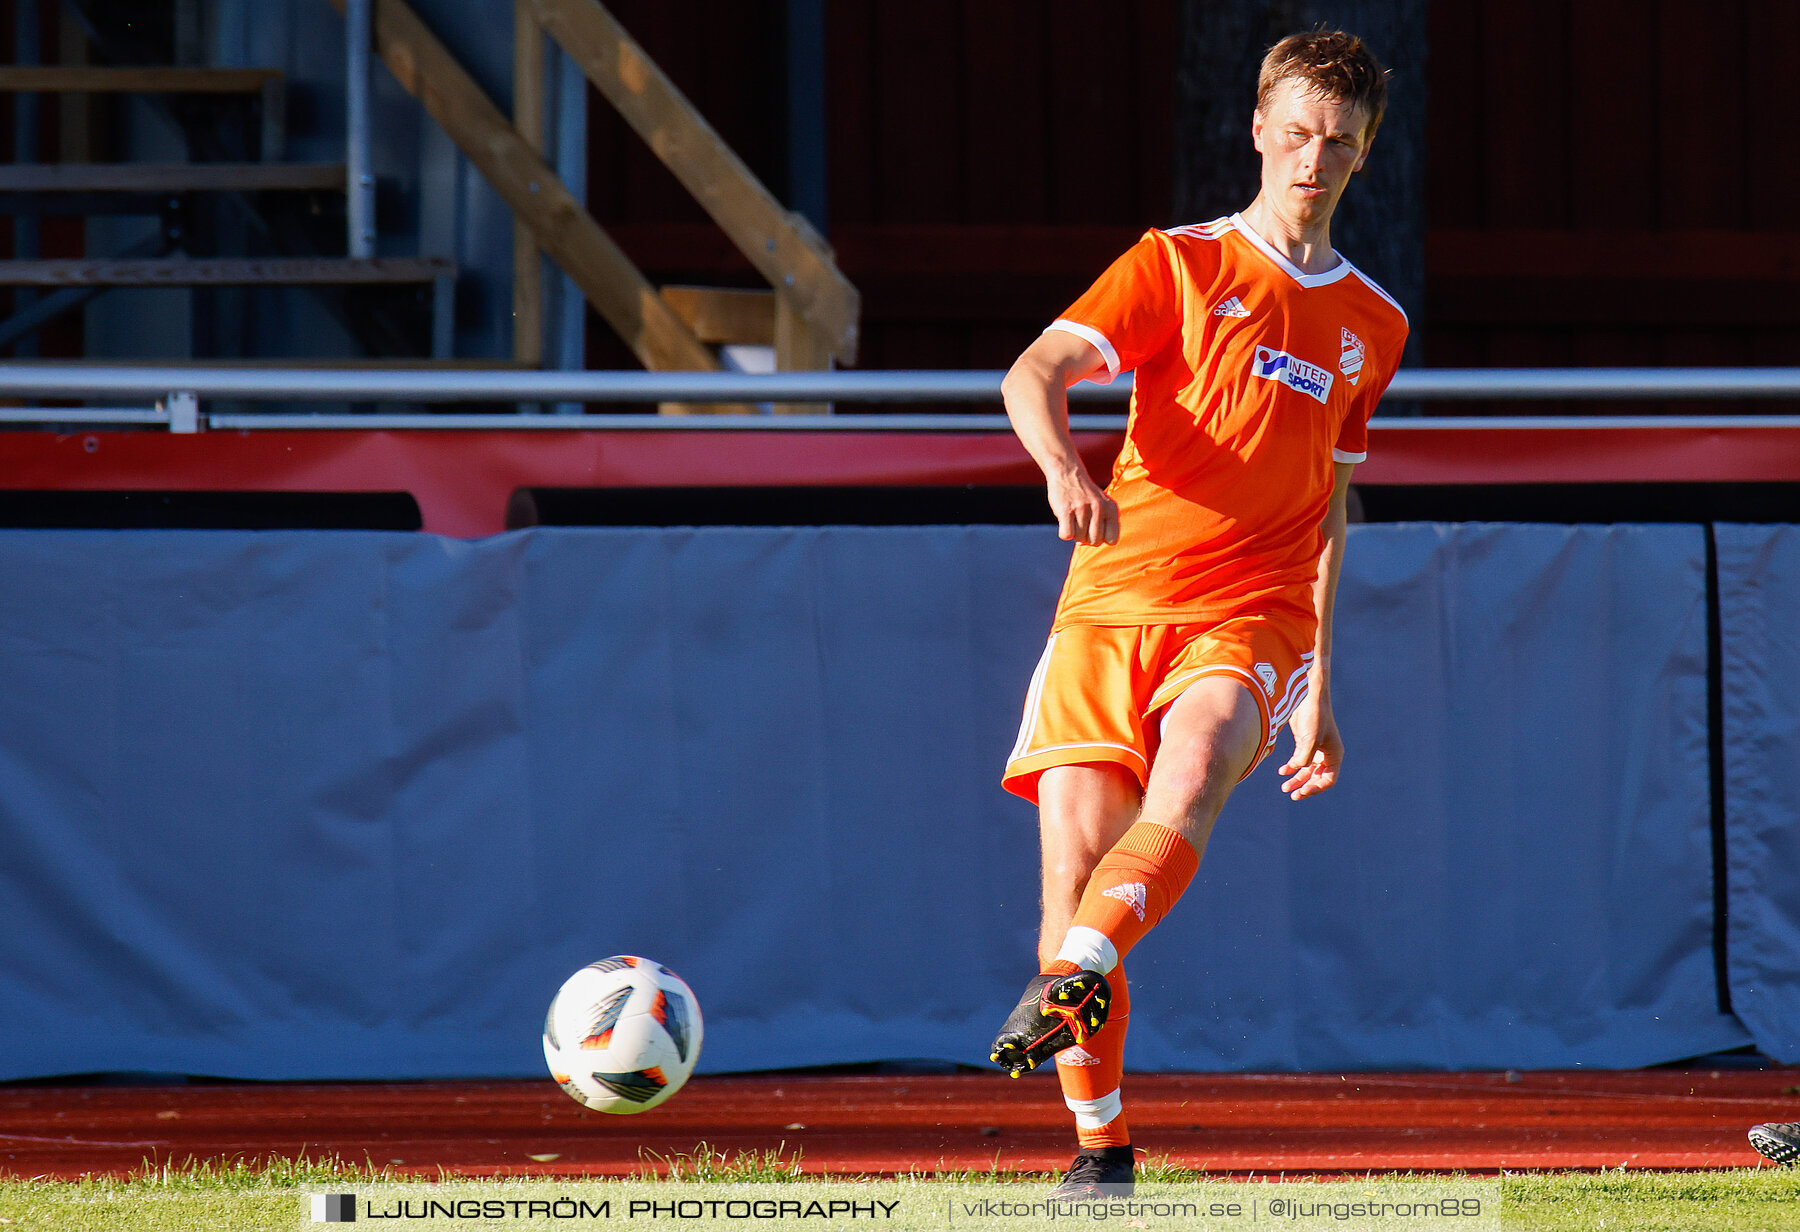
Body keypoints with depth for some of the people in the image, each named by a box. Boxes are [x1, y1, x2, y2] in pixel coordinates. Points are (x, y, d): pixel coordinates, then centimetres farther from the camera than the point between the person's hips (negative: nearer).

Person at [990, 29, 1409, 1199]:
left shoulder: (1373, 325, 19)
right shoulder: (1180, 266, 8)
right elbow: (1036, 374, -6)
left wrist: (1317, 686, 25)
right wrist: (1066, 469, -28)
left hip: (1246, 622, 1)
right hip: (1110, 609, -1)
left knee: (1191, 781, -33)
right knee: (1073, 870, -10)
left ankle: (1069, 980, -53)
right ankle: (1102, 1149, 0)